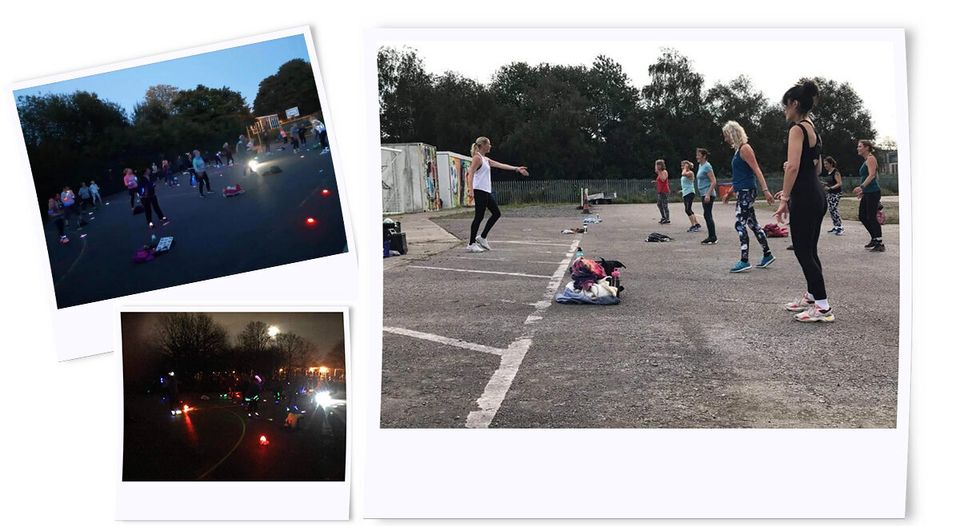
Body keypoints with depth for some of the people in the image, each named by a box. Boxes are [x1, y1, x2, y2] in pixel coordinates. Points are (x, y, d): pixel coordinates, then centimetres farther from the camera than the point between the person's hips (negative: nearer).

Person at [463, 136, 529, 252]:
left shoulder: (486, 159, 19)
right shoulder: (477, 158, -8)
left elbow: (501, 165, 23)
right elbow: (470, 173, -18)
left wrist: (517, 169, 23)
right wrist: (471, 190, -27)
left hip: (486, 191, 10)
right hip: (480, 191, -10)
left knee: (496, 213, 10)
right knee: (479, 217, -8)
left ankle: (482, 238, 15)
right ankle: (471, 244, -3)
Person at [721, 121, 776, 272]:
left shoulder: (745, 148, -12)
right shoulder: (738, 149, 16)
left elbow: (757, 170, -20)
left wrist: (765, 190, -27)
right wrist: (730, 193, 30)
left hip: (747, 192, -10)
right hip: (742, 192, 10)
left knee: (740, 225, -11)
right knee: (752, 224, 14)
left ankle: (744, 261, -11)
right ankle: (767, 255, 21)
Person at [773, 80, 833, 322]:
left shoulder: (797, 129, -12)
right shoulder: (813, 130, 17)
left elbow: (793, 167, -23)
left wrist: (785, 199, -22)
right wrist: (790, 191, 25)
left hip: (804, 198, -10)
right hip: (817, 195, 10)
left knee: (803, 252, -5)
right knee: (808, 250, 18)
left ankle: (823, 307, -4)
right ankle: (811, 297, 29)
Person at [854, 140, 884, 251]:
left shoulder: (871, 158, -10)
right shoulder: (866, 160, 18)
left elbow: (872, 175, -21)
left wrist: (861, 187, -31)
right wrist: (862, 191, 28)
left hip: (873, 192, -10)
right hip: (867, 193, 10)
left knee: (871, 218, -8)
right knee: (863, 217, 13)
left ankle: (880, 244, -4)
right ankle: (874, 239, 24)